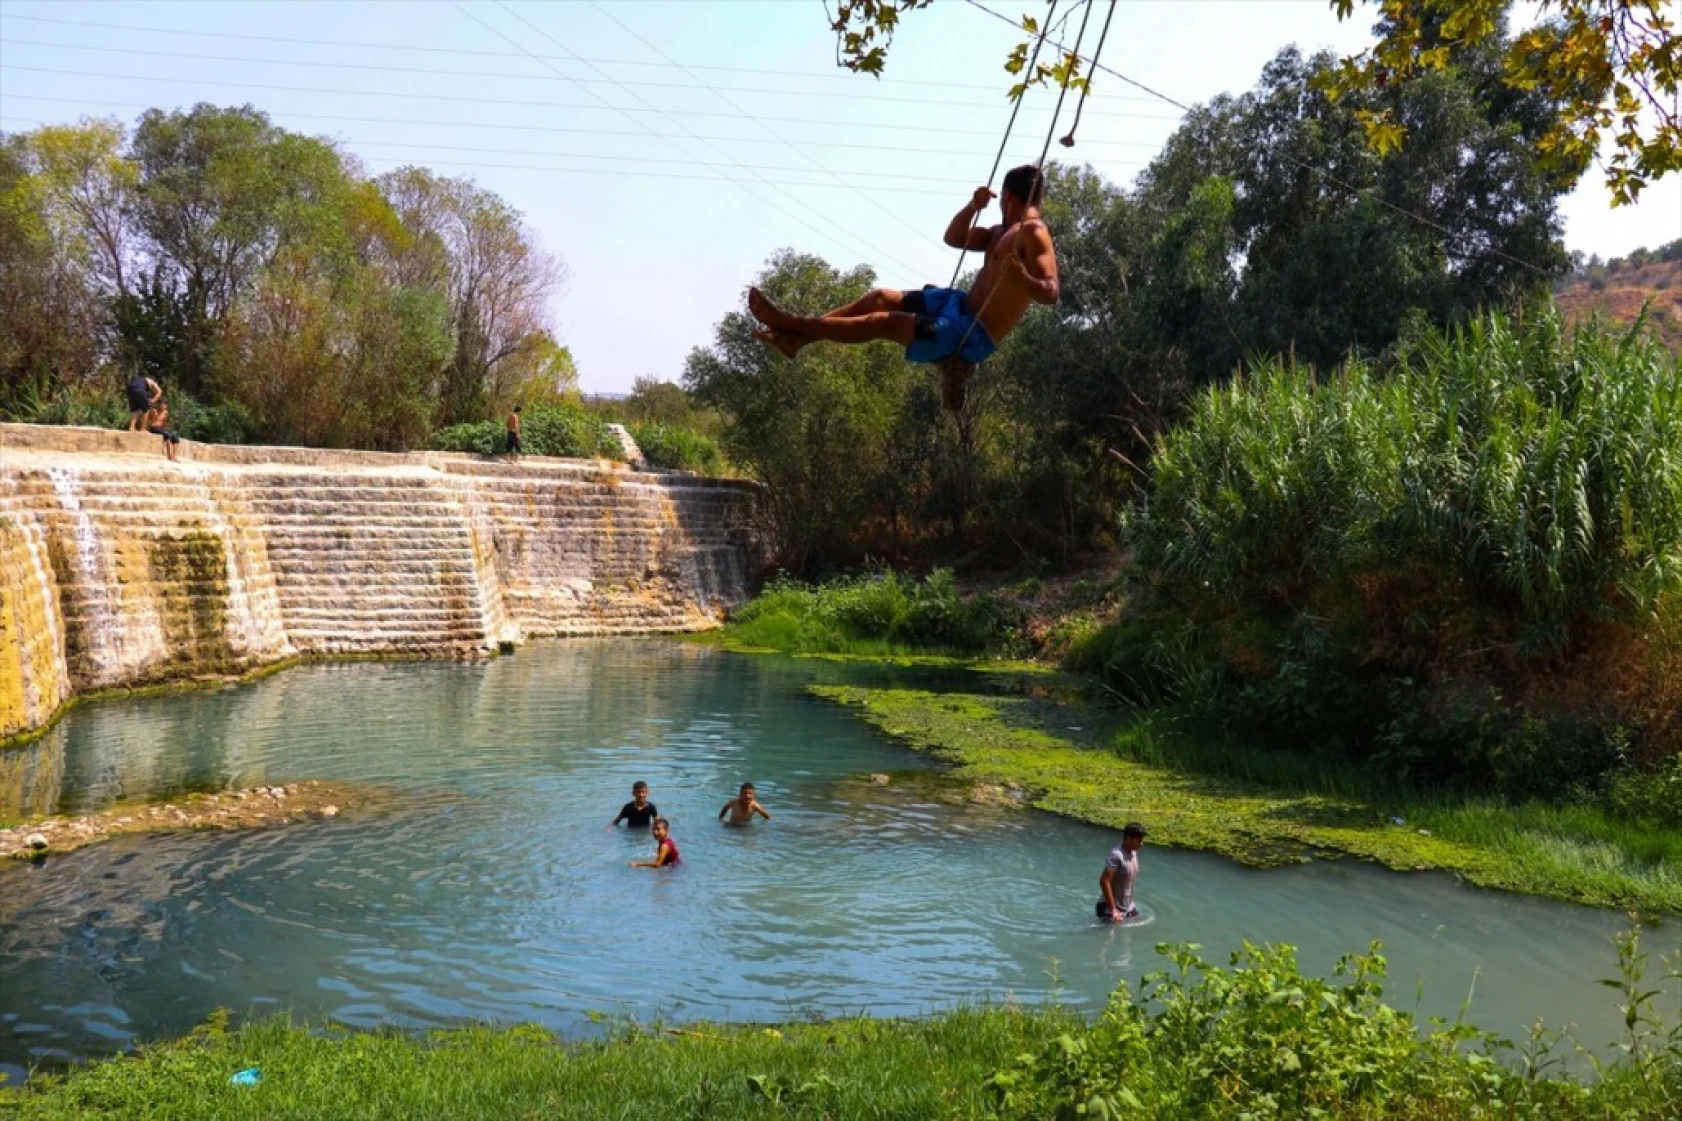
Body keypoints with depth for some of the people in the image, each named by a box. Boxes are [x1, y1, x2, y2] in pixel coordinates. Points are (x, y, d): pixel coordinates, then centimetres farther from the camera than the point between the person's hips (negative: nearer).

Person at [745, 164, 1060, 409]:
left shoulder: (1033, 233, -17)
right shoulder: (1002, 232, 15)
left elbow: (1051, 293, -28)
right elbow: (953, 238, 22)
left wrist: (1022, 279, -48)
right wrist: (973, 207, 5)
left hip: (973, 334, -10)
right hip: (960, 306, 10)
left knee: (882, 322, -13)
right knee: (880, 298, 8)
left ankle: (791, 326, -6)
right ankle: (796, 337, 8)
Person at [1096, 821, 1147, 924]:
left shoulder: (1133, 852, 3)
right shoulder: (1117, 856, -24)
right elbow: (1104, 881, -28)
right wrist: (1113, 910, -27)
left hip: (1128, 908, 8)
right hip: (1112, 908, -8)